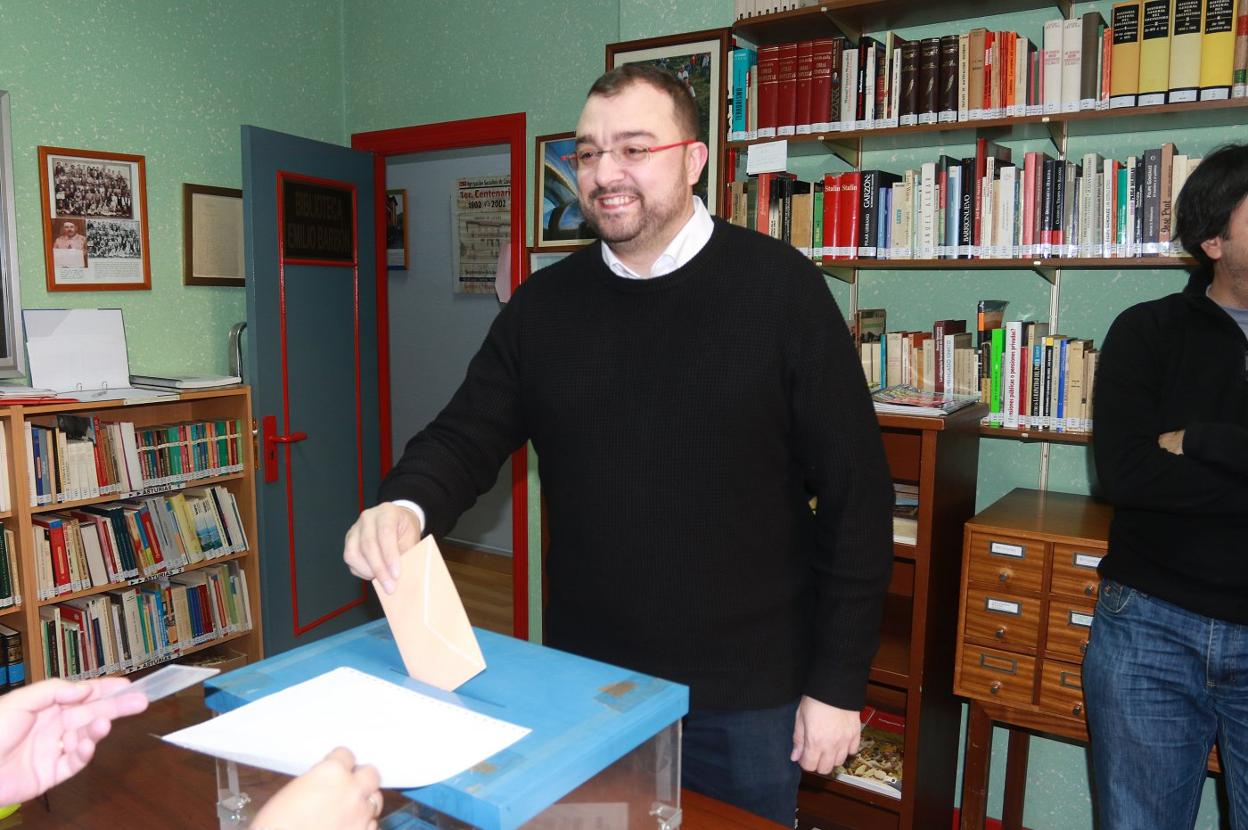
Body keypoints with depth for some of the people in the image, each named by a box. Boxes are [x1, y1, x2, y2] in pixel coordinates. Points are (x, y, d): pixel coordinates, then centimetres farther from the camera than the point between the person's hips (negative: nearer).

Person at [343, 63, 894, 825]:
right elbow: (466, 437, 1)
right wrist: (407, 506, -22)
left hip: (747, 692, -3)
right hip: (584, 683, 4)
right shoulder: (544, 304, 1)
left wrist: (838, 682, -8)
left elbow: (855, 495, -10)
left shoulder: (779, 288, -11)